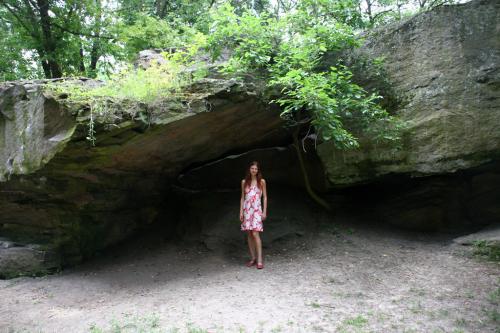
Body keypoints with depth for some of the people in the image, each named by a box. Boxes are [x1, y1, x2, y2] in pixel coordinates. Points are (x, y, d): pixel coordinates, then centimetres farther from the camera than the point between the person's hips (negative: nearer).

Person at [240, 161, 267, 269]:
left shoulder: (261, 182, 2)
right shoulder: (244, 182, 8)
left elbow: (265, 197, 4)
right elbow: (242, 197, 12)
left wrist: (264, 211, -2)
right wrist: (241, 211, 5)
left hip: (257, 209, -3)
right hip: (247, 209, 3)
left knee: (255, 234, -13)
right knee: (249, 234, 5)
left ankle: (259, 259, -9)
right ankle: (253, 258, 14)